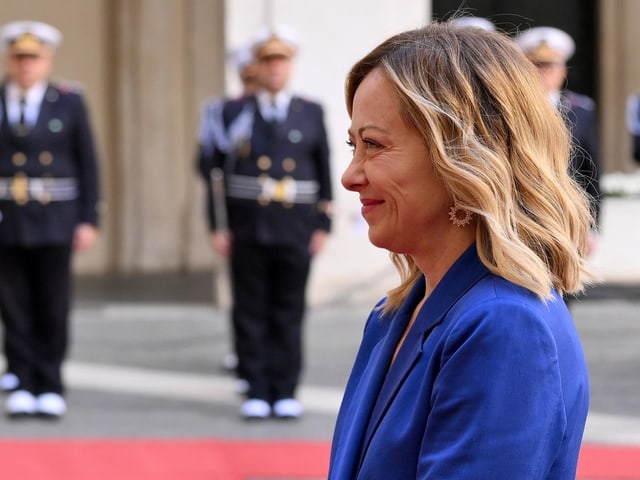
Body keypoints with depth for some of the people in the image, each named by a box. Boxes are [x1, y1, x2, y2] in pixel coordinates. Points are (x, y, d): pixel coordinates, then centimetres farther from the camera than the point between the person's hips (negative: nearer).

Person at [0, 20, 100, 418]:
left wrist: (89, 220, -2)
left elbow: (87, 163, 4)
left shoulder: (70, 103, 4)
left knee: (53, 310, 1)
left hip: (54, 220, 0)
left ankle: (50, 388, 8)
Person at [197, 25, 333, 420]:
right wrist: (218, 226, -3)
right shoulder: (234, 113, 5)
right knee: (251, 313, 2)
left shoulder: (311, 113, 8)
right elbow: (214, 170, 4)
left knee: (289, 313, 3)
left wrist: (323, 225, 1)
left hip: (296, 229, 0)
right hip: (247, 230, 0)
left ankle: (286, 393, 9)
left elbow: (325, 172, 8)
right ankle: (257, 391, 8)